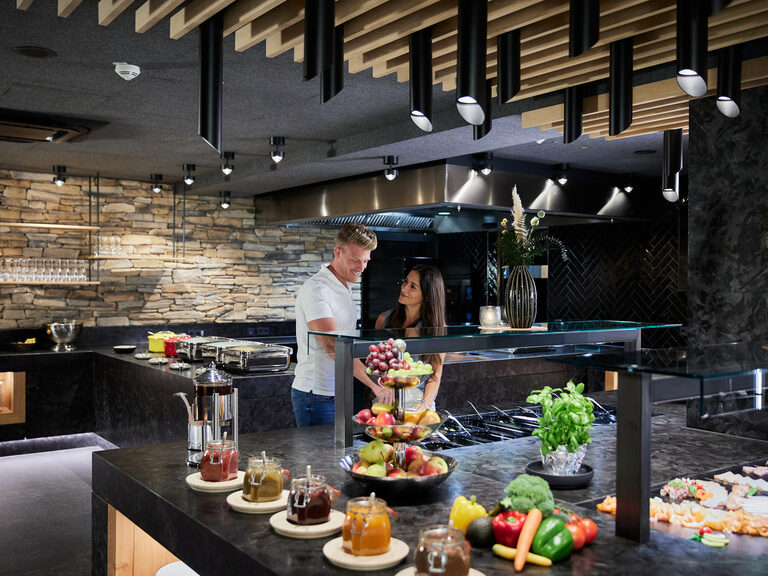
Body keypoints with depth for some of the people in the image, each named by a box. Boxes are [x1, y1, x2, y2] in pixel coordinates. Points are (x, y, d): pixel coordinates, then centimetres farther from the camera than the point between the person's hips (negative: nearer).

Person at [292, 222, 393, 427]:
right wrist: (374, 384, -38)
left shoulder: (345, 285, 13)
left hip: (338, 393, 9)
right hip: (317, 396, -9)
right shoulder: (316, 289, -18)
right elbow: (332, 345, -31)